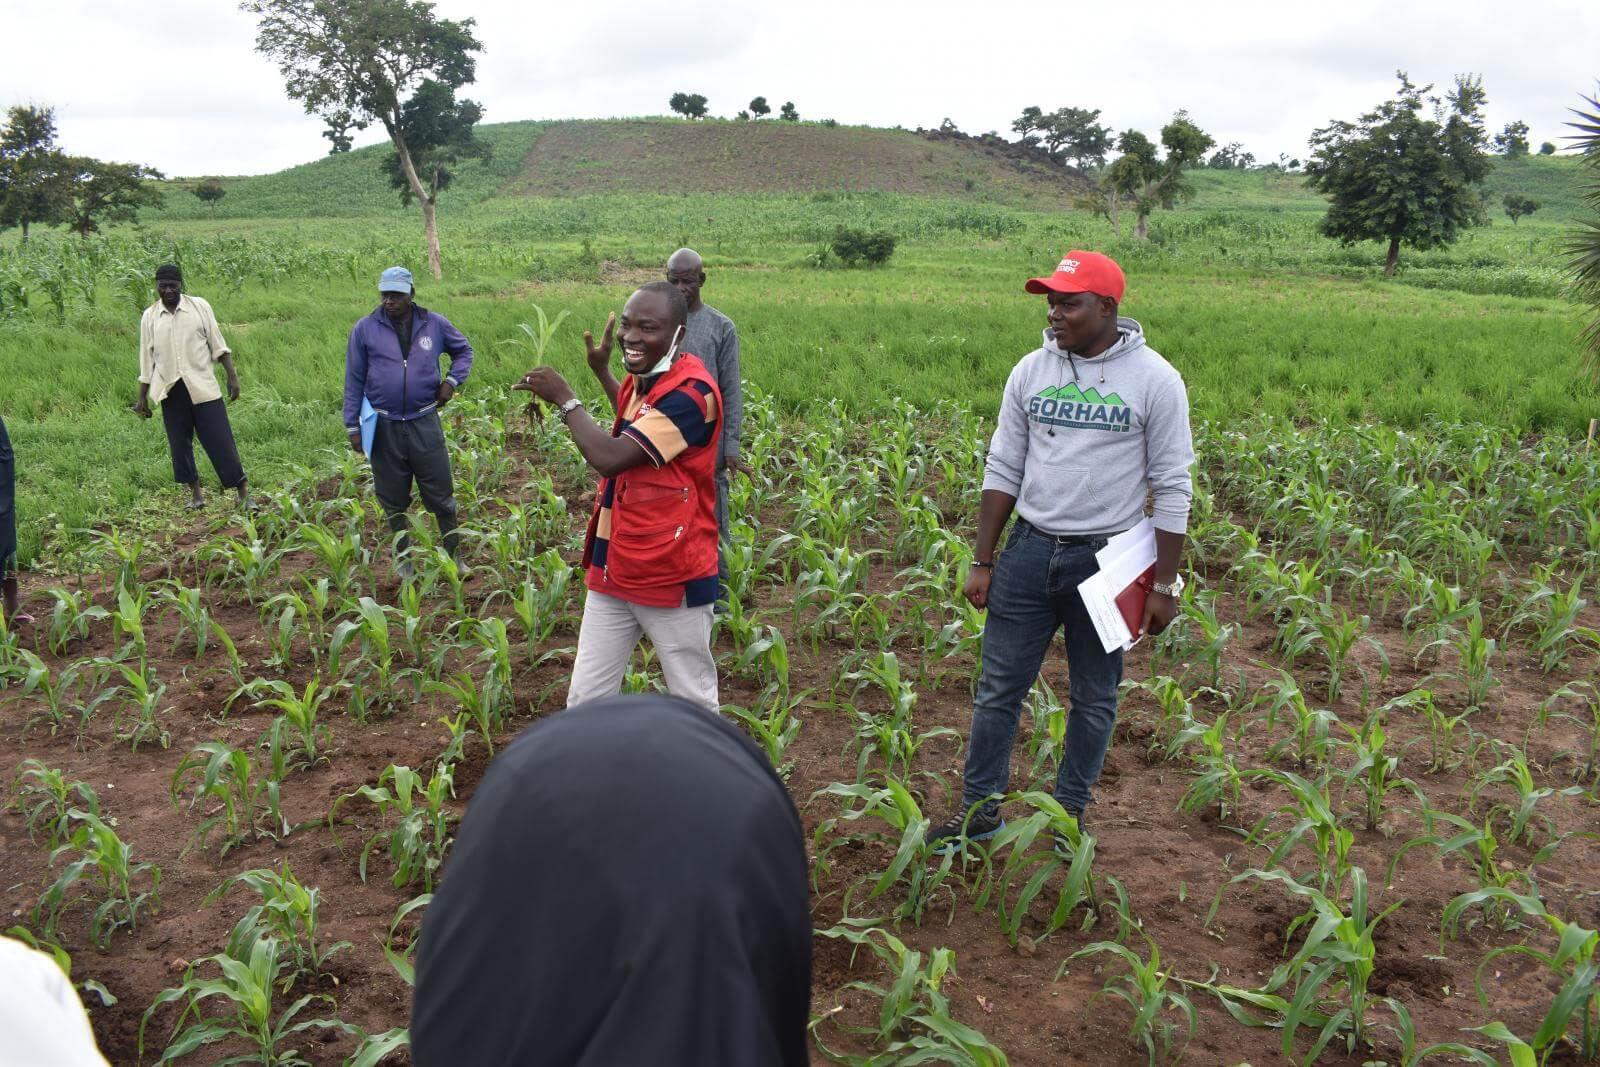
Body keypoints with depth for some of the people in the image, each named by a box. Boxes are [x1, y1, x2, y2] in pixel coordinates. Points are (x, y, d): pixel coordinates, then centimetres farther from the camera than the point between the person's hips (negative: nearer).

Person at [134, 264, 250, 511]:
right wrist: (142, 398, 11)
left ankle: (243, 494, 1)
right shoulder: (149, 317, 6)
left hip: (202, 386, -2)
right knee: (179, 444, 5)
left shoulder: (199, 306, 1)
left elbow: (218, 345, 3)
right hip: (170, 391, 2)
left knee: (221, 441, -4)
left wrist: (232, 376, -5)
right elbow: (146, 360, 10)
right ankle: (196, 494, 17)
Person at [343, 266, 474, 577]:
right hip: (384, 428, 0)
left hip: (424, 423, 0)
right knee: (393, 502, 11)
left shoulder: (434, 324, 1)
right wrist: (353, 426, -1)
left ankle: (454, 554, 21)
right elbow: (354, 381, 2)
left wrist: (452, 380, 1)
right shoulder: (365, 329, -3)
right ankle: (403, 557, 27)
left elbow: (463, 350, 19)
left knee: (441, 496, 6)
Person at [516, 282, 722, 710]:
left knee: (693, 701, 8)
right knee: (585, 698, 10)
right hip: (613, 567, 8)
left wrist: (564, 398, -14)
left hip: (671, 574, -8)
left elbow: (611, 458, -27)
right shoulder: (638, 381, 9)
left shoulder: (691, 391, -21)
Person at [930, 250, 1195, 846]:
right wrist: (982, 562, 4)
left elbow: (1172, 489, -6)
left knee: (1094, 698, 12)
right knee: (999, 686, 7)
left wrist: (1164, 585, -7)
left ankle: (1070, 812, 30)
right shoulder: (1031, 371, 1)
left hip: (1105, 559, -2)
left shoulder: (1154, 379, -8)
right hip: (1030, 549, 3)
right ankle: (978, 810, 22)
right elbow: (1003, 471, 6)